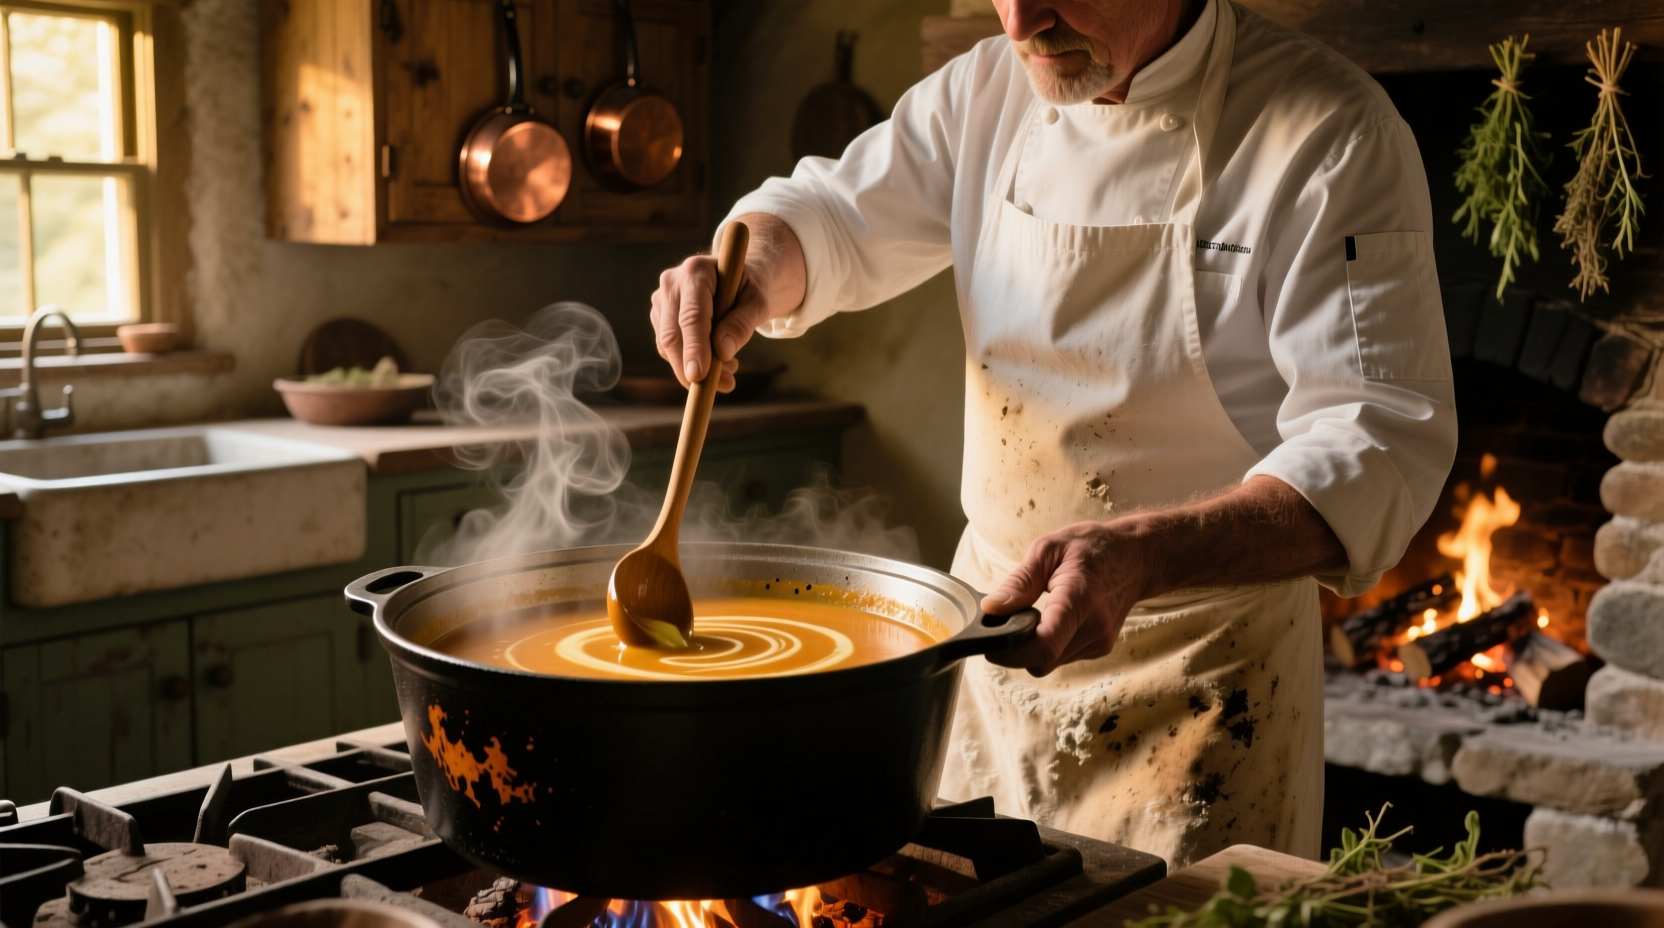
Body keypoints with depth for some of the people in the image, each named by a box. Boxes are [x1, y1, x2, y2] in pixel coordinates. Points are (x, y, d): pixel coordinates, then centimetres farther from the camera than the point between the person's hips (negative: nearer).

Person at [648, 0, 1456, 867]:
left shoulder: (1333, 136, -17)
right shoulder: (990, 89, 1)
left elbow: (1381, 447, -23)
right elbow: (832, 216, 13)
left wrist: (1139, 556, -38)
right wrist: (751, 275, -12)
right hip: (1001, 621, 5)